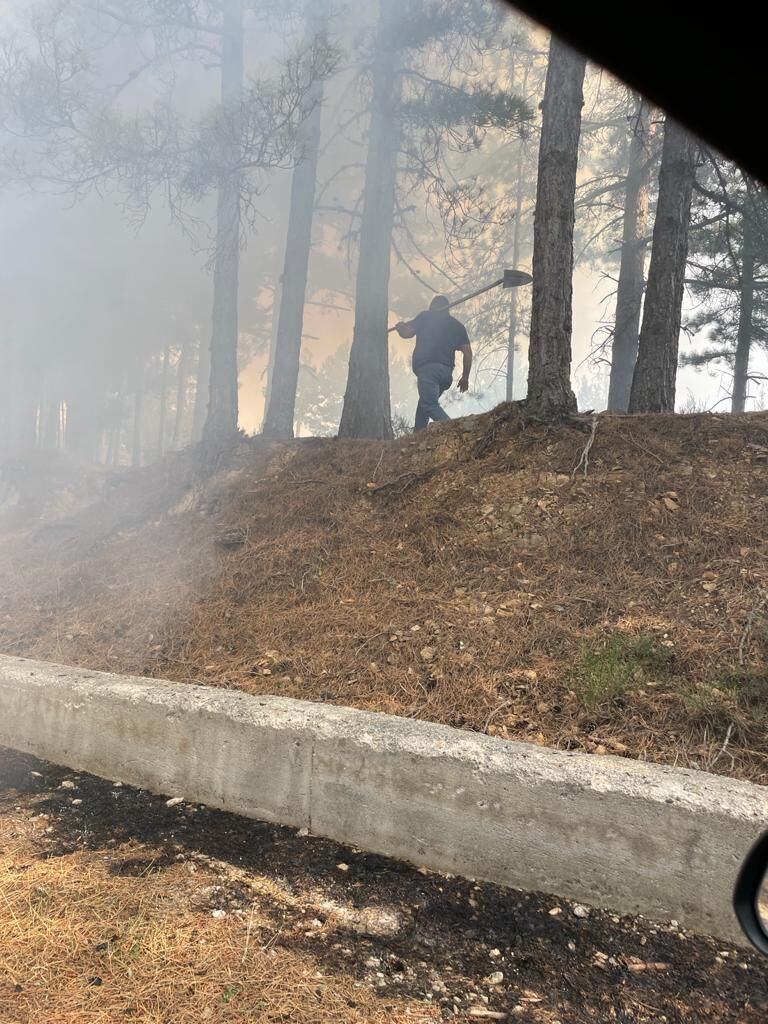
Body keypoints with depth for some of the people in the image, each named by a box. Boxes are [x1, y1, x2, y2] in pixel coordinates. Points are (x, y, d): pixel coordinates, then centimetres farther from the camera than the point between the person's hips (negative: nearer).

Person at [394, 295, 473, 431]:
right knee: (425, 403, 20)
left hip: (427, 368, -6)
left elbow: (407, 333, 3)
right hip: (447, 372, 6)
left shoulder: (425, 317, 10)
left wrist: (400, 327, 27)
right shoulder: (458, 326, 21)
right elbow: (467, 352, 12)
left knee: (430, 405, -16)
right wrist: (465, 377, 18)